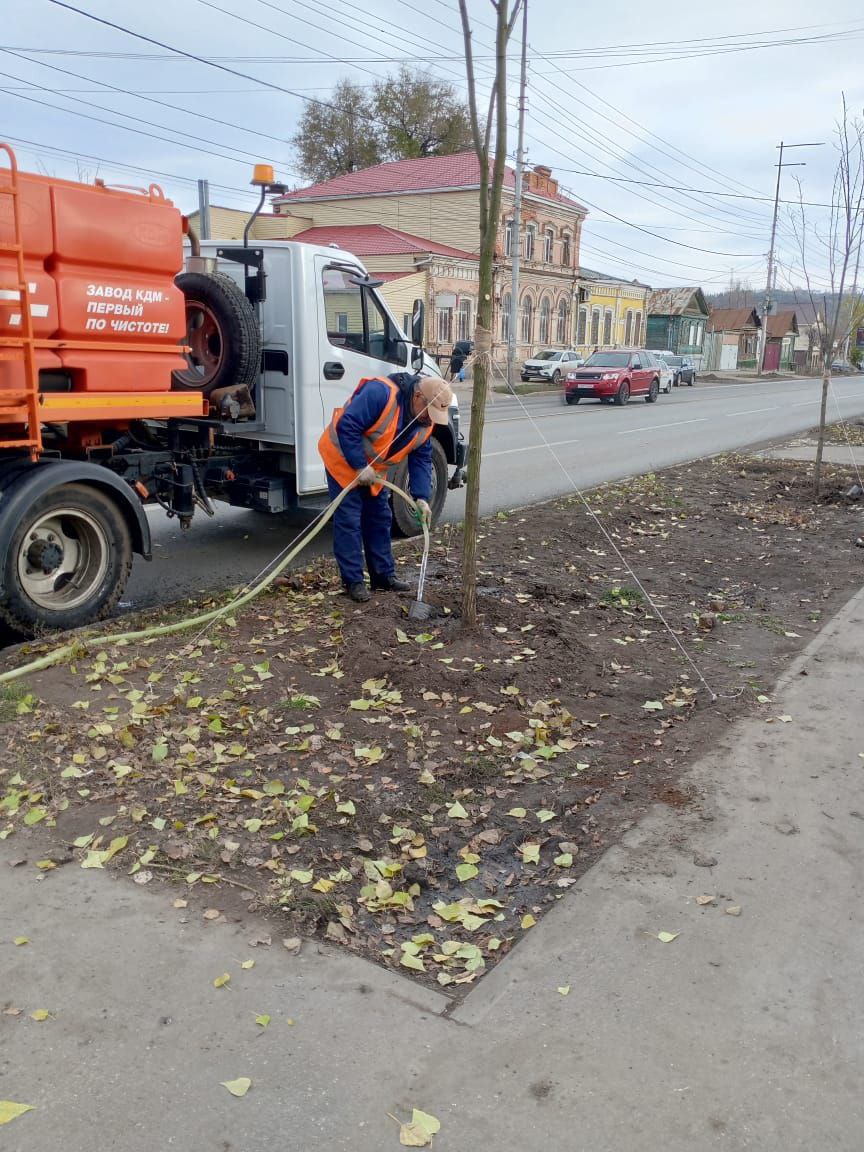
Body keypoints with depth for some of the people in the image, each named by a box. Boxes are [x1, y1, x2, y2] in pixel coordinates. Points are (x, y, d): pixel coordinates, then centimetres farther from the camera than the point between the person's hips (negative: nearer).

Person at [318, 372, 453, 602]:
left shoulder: (425, 422, -6)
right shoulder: (380, 393, -31)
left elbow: (421, 460, -3)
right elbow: (347, 427, -32)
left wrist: (421, 498, -14)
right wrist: (360, 466, -30)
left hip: (372, 470, 8)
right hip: (343, 459, -8)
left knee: (380, 519, 11)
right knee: (348, 521, -7)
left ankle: (384, 576, 21)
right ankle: (353, 581, 0)